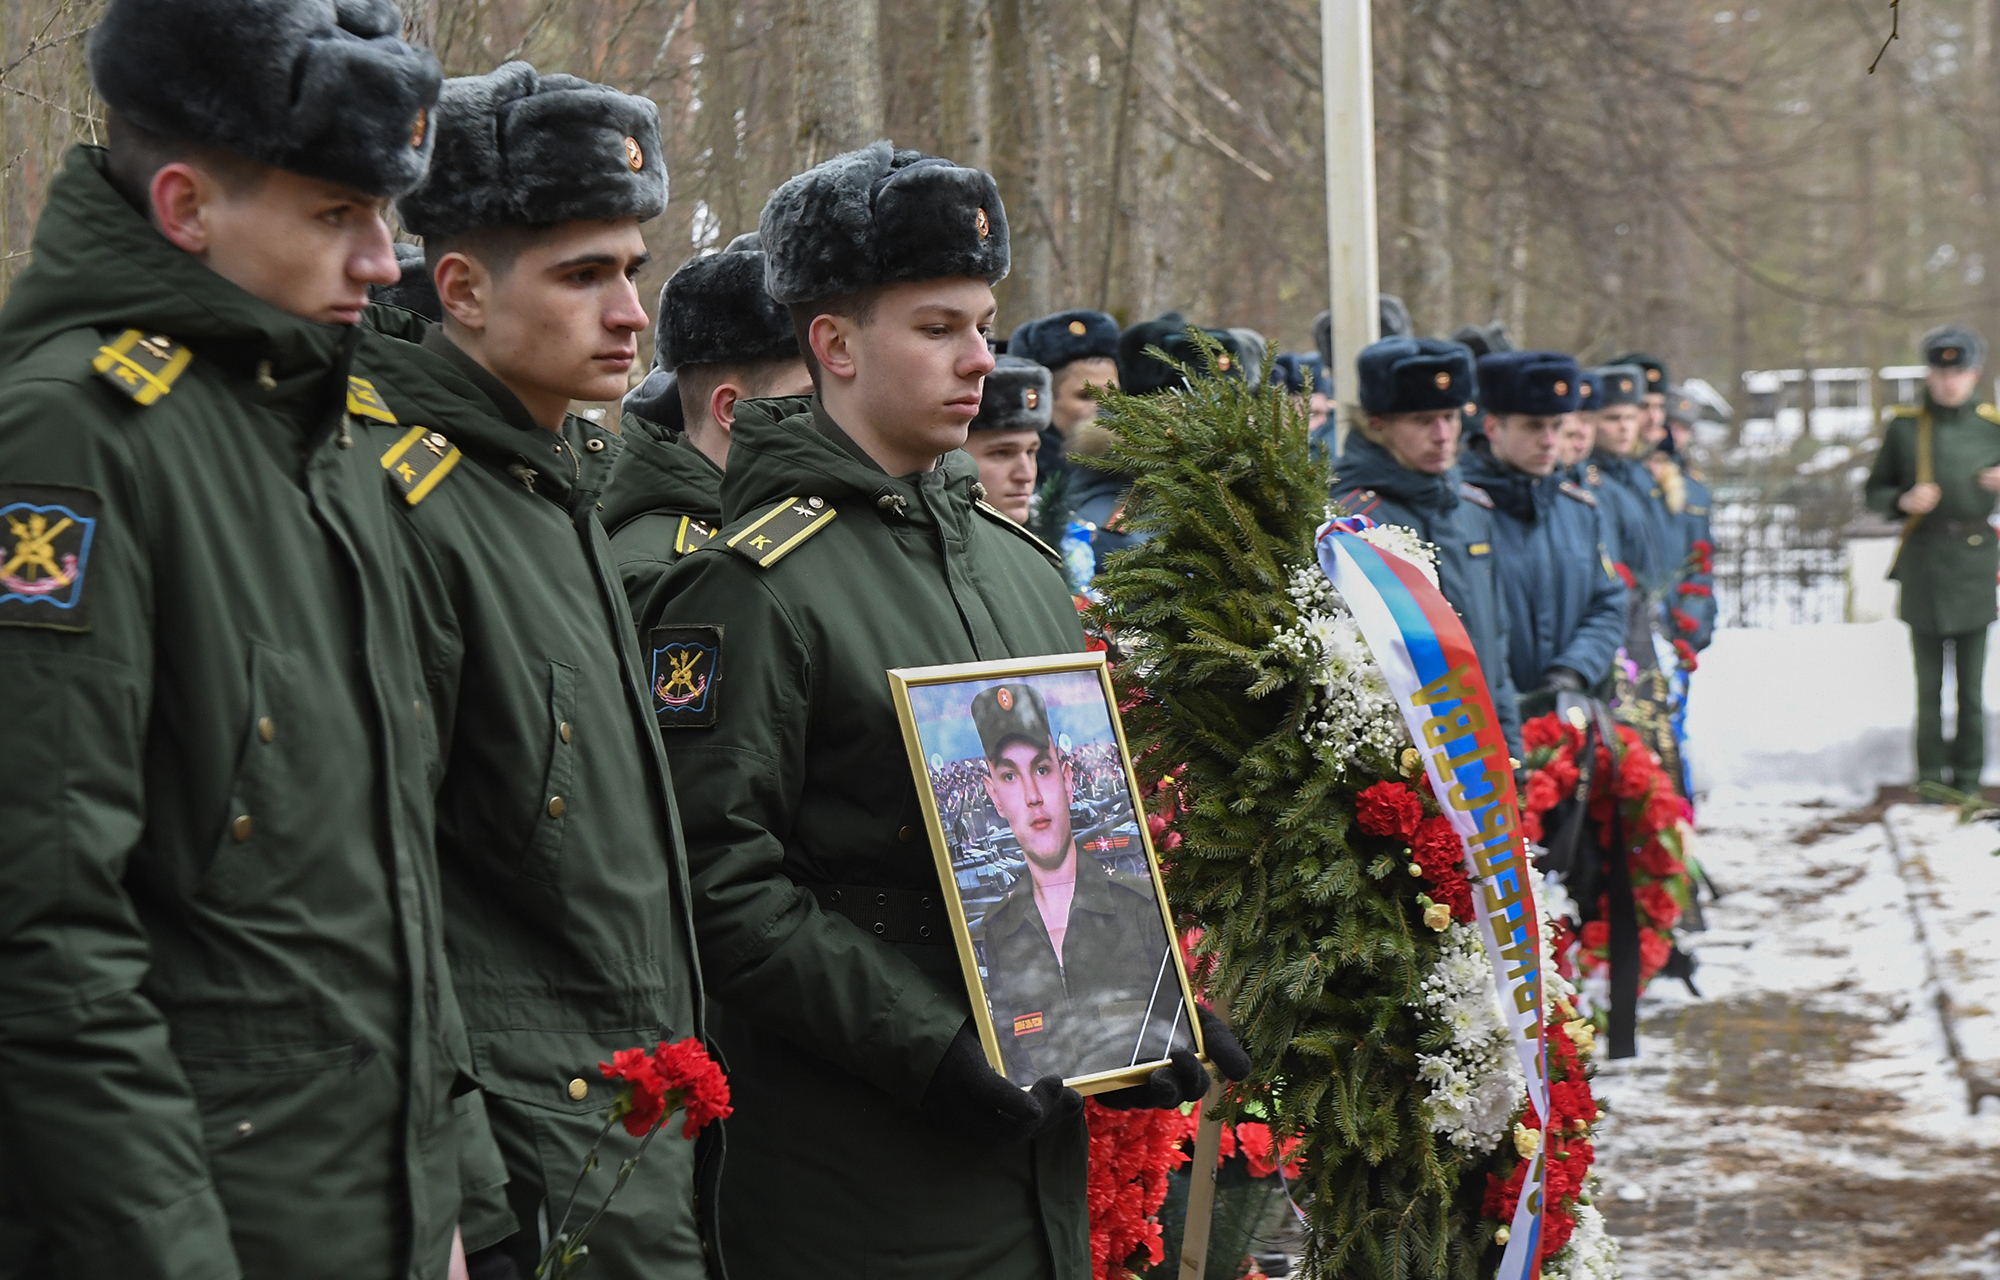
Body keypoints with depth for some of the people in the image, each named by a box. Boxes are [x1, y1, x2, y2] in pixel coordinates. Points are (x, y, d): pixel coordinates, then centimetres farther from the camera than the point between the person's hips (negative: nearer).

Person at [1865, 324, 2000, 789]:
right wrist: (1904, 500, -10)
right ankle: (1931, 774, 10)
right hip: (1924, 560, 0)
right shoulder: (1904, 427, 5)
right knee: (1929, 681, 2)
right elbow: (1875, 493, 10)